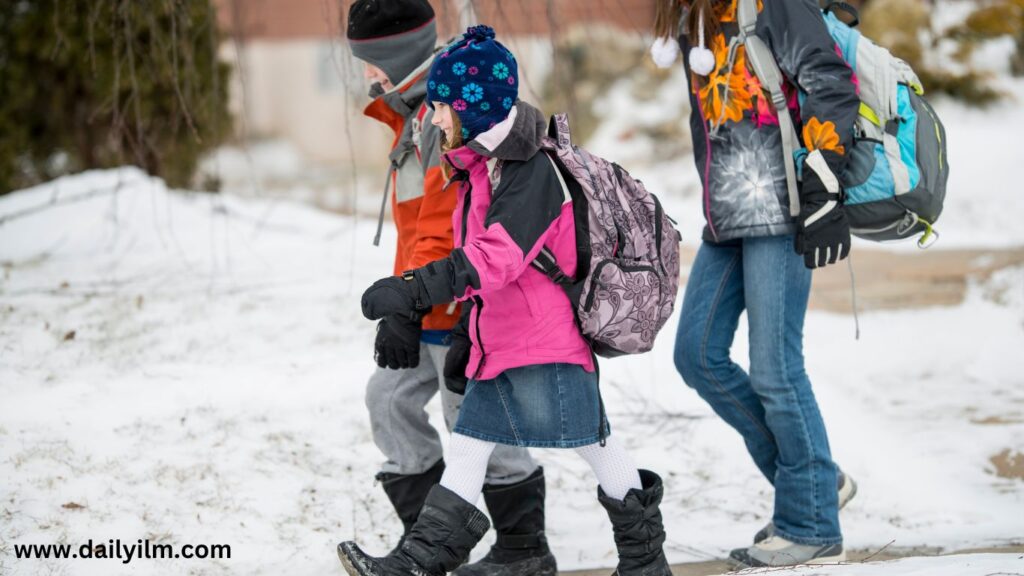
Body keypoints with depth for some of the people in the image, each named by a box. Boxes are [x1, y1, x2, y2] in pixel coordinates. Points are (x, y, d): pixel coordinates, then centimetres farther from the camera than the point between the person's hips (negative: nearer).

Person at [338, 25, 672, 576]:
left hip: (547, 344, -10)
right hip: (497, 345, 10)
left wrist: (414, 289, -35)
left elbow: (499, 255, -30)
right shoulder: (482, 168, 13)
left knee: (594, 445, 3)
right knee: (467, 445, 5)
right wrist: (469, 335, 27)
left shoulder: (531, 169, -18)